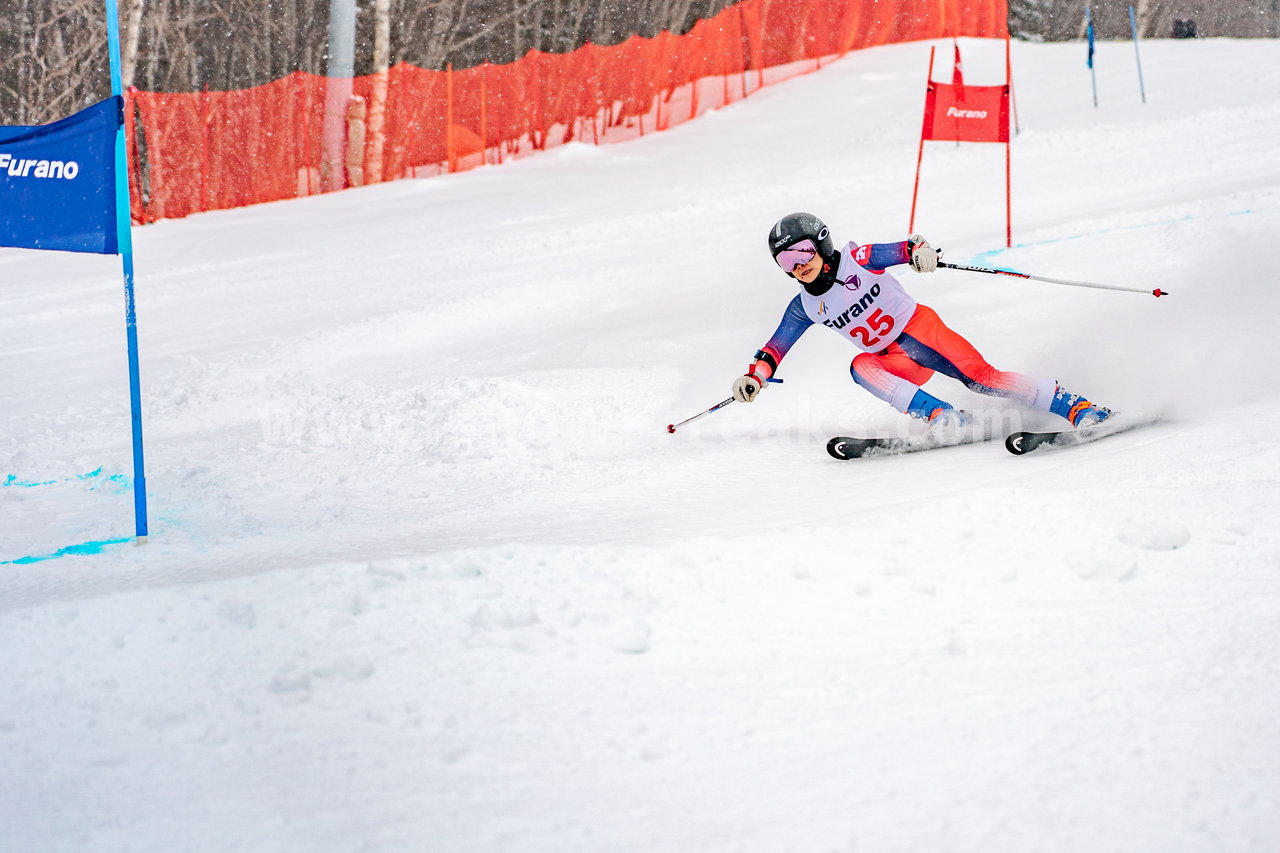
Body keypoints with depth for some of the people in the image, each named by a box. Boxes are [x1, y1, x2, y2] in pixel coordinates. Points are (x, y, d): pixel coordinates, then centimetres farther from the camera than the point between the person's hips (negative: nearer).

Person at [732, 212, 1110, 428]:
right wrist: (752, 377, -9)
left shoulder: (856, 260, -10)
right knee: (860, 367, -29)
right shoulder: (805, 307, 2)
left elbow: (900, 250, -18)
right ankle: (942, 417, -37)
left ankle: (1073, 406, -23)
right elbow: (775, 348, 7)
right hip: (895, 360, 4)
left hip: (919, 327, -4)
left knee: (980, 376, -24)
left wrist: (920, 250, -41)